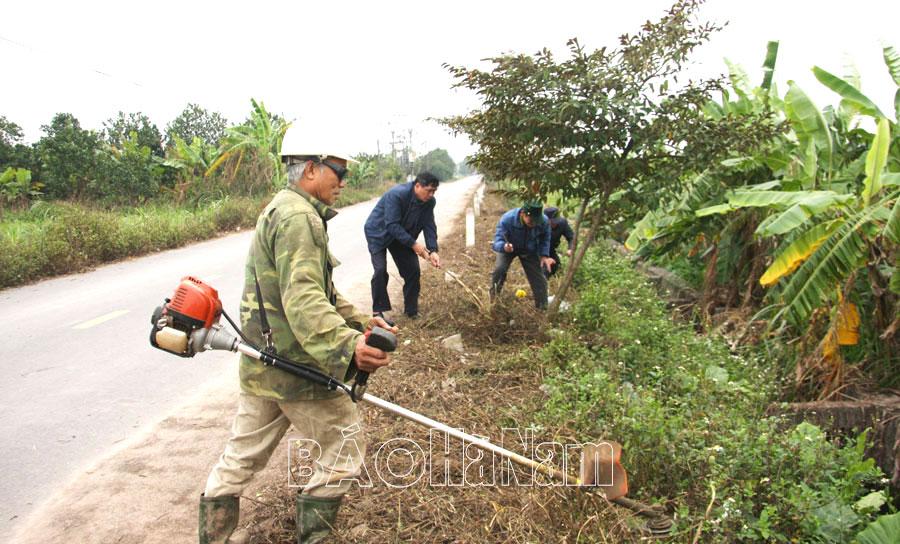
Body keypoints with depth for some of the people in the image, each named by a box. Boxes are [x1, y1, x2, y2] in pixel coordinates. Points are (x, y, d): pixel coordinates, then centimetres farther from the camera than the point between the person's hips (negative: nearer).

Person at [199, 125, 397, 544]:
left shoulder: (281, 211, 17)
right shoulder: (298, 217, -18)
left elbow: (318, 291, 22)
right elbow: (303, 300, -32)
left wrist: (360, 321, 15)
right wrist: (347, 346, -44)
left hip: (260, 364, 10)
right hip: (295, 367, -10)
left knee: (244, 454, 20)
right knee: (344, 450, 7)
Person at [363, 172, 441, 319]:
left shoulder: (429, 202, -14)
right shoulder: (396, 195, -34)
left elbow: (429, 226, -12)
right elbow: (392, 225, -35)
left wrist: (433, 250, -26)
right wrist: (413, 244, -37)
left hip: (402, 236, 6)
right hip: (378, 233, -6)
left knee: (413, 270, 0)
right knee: (380, 270, -17)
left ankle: (411, 310, 13)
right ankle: (378, 311, -6)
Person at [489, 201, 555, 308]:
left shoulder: (544, 222, -28)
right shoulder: (507, 220, -39)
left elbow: (545, 239, -5)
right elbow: (498, 241, -39)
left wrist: (544, 255, -17)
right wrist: (504, 246, -62)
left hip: (530, 251, 3)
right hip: (508, 247, -2)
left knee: (538, 278, 2)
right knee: (499, 269, -28)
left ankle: (542, 308, 22)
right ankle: (493, 298, -1)